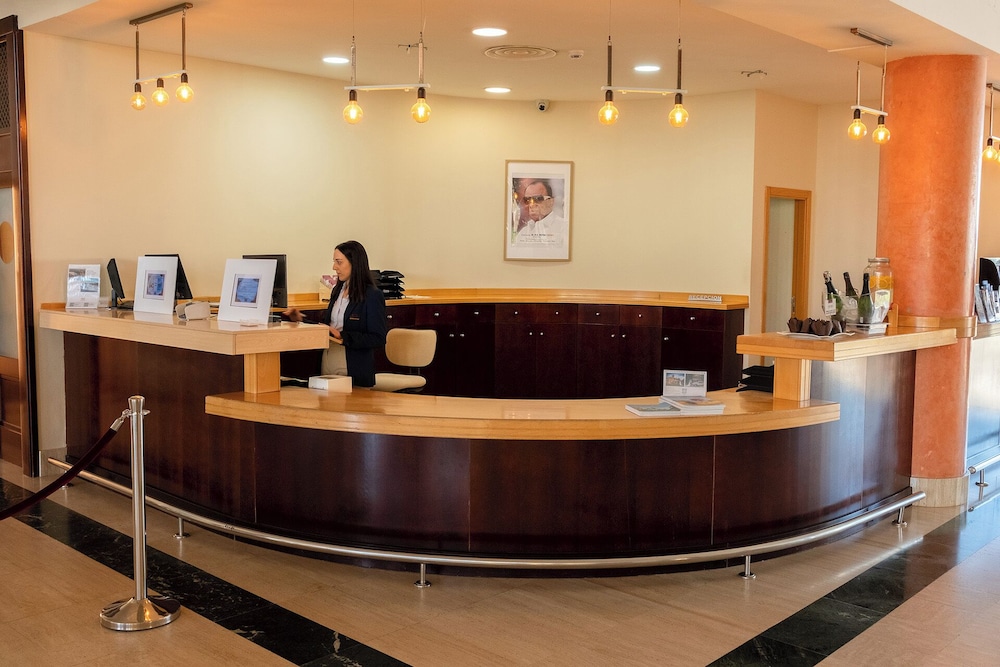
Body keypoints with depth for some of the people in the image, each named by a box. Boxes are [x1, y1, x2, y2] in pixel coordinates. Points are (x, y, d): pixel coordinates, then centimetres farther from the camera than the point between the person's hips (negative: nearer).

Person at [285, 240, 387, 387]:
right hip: (327, 367, 7)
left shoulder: (372, 296, -10)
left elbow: (378, 339, -15)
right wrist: (301, 320, 5)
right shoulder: (337, 291, 13)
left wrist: (343, 337, -23)